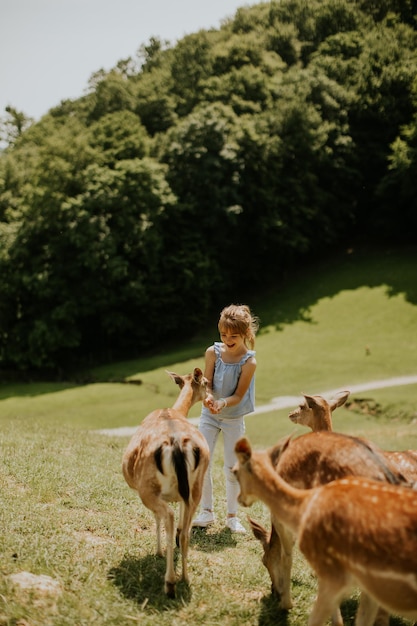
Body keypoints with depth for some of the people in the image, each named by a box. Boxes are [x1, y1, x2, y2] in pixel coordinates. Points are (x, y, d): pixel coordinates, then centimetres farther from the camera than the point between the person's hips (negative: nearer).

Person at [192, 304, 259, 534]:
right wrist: (208, 397, -30)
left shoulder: (249, 361, -17)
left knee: (232, 467, 5)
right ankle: (207, 511, 14)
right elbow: (207, 383, -8)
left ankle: (232, 516, 19)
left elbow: (238, 395, -15)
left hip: (234, 418, -2)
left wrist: (223, 403, -34)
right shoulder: (213, 352, -10)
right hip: (209, 414, 2)